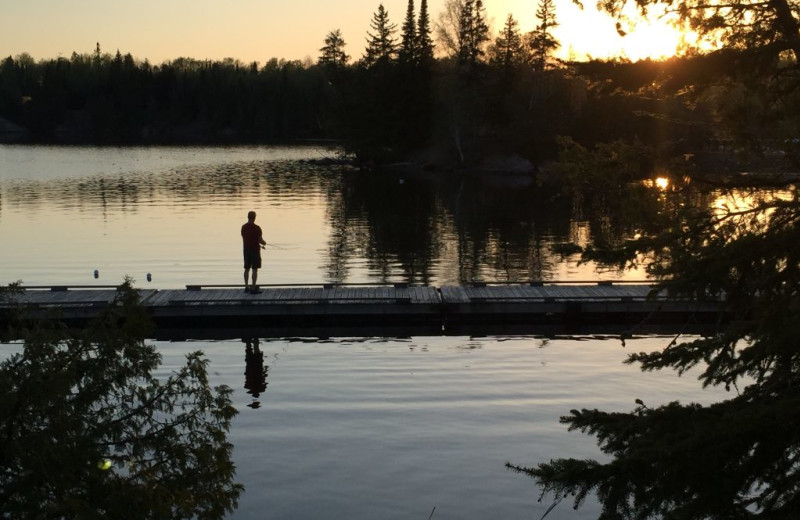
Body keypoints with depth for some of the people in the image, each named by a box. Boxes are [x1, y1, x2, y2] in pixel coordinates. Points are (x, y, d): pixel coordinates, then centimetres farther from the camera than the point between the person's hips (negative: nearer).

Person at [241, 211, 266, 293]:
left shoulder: (243, 227, 5)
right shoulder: (257, 228, -15)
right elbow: (260, 240, -15)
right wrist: (264, 243, 11)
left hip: (246, 250, 6)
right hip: (255, 250, -6)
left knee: (247, 269, 14)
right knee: (255, 269, -2)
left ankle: (246, 287, 19)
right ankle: (253, 288, -4)